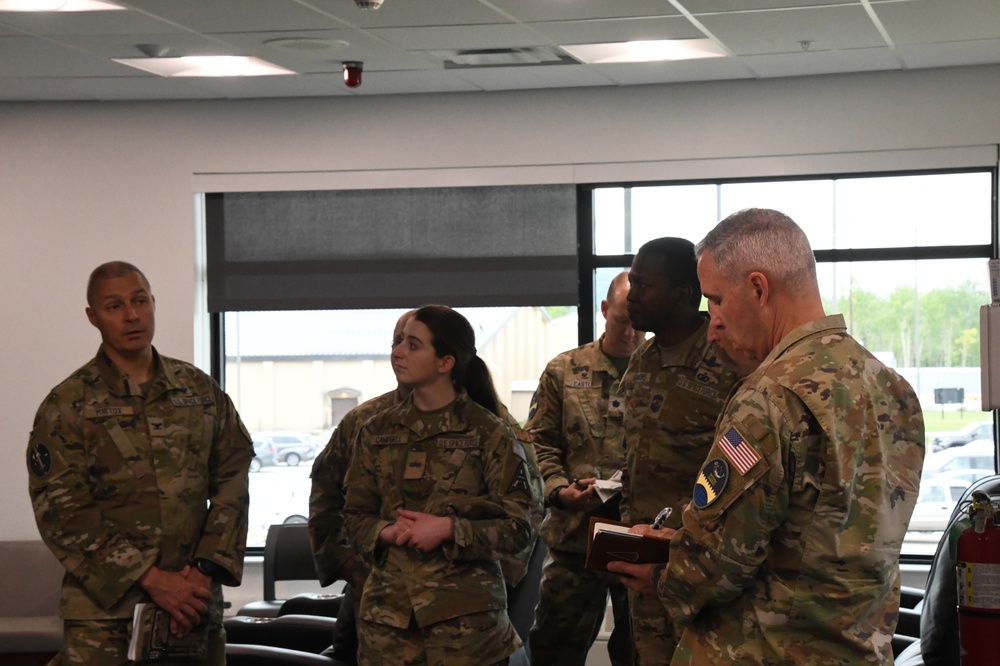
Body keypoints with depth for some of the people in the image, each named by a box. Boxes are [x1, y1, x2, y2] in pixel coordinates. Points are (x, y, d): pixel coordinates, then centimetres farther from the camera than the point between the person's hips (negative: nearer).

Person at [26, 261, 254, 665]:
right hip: (105, 610, -3)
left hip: (194, 601, 3)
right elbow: (61, 512, -8)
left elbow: (232, 481, 7)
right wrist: (151, 579, -14)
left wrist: (207, 569, -7)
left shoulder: (201, 390, 9)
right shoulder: (67, 405, -2)